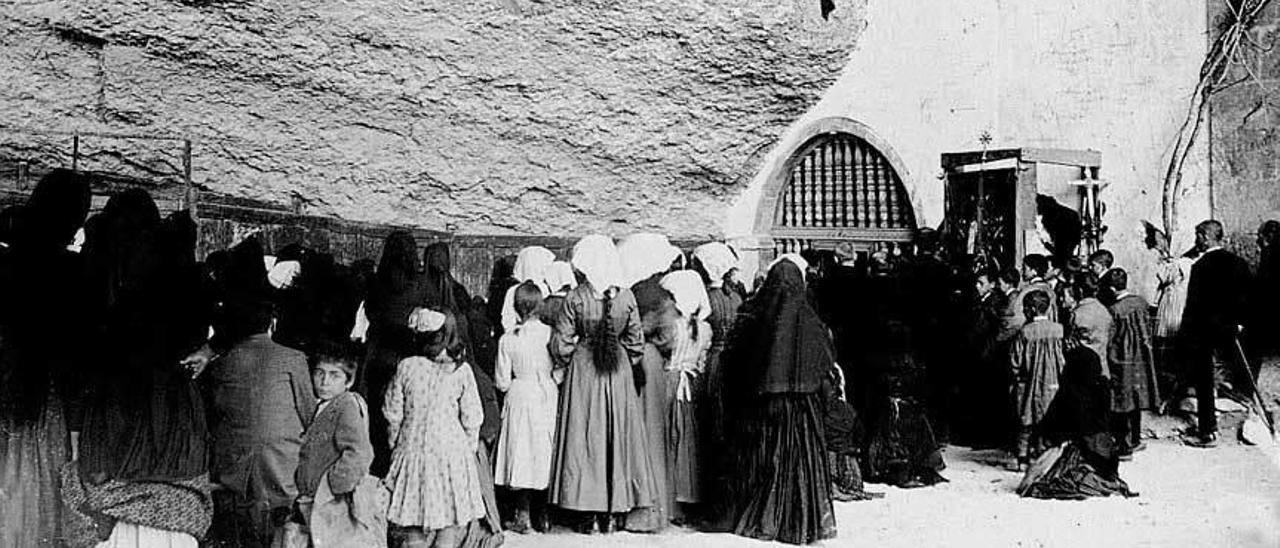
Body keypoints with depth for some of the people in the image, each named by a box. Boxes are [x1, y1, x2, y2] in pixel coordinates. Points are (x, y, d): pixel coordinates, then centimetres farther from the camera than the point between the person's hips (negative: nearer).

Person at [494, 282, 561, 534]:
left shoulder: (507, 339, -7)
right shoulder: (550, 333, -9)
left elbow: (503, 383, -3)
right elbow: (560, 374, -7)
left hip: (520, 398, 0)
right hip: (547, 399, 1)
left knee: (521, 453, 7)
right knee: (544, 454, 9)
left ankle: (523, 515, 8)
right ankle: (543, 516, 14)